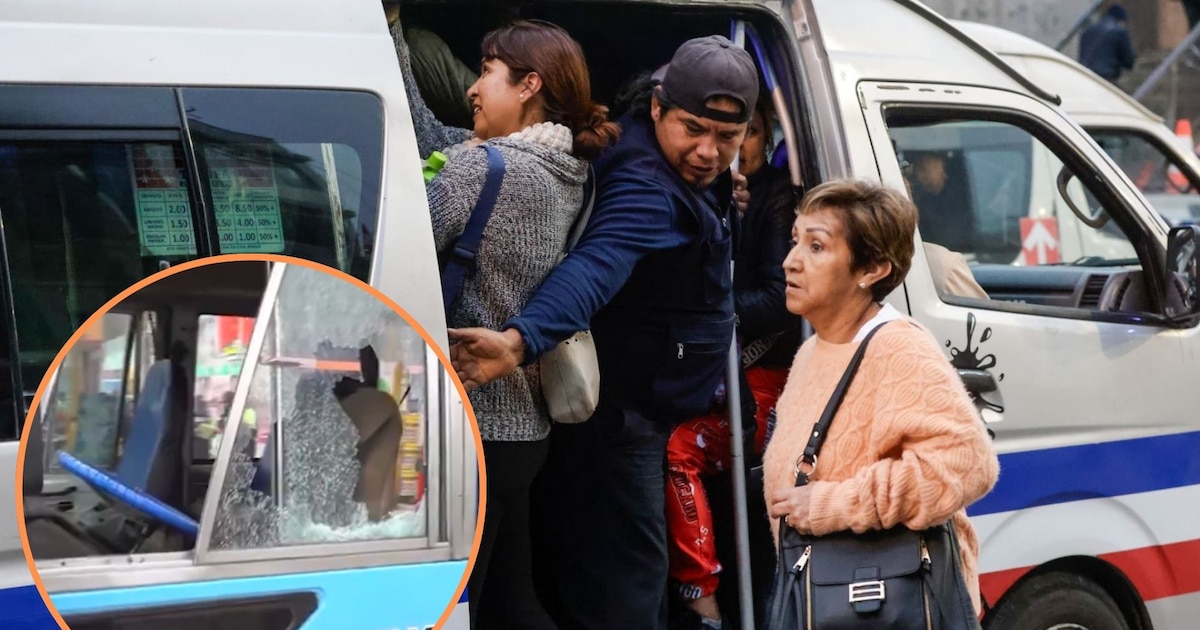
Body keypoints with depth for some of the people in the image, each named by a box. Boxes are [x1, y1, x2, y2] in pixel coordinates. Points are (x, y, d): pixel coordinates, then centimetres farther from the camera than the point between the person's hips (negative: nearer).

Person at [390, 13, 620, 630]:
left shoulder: (486, 168, -16)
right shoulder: (559, 168, 11)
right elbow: (427, 132, 16)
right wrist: (389, 28, 15)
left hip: (473, 425, -10)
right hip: (523, 423, 10)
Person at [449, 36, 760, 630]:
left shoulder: (697, 178, 5)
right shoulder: (646, 189, -25)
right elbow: (593, 268, -44)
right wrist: (521, 341, -59)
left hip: (639, 412, 10)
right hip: (615, 419, -10)